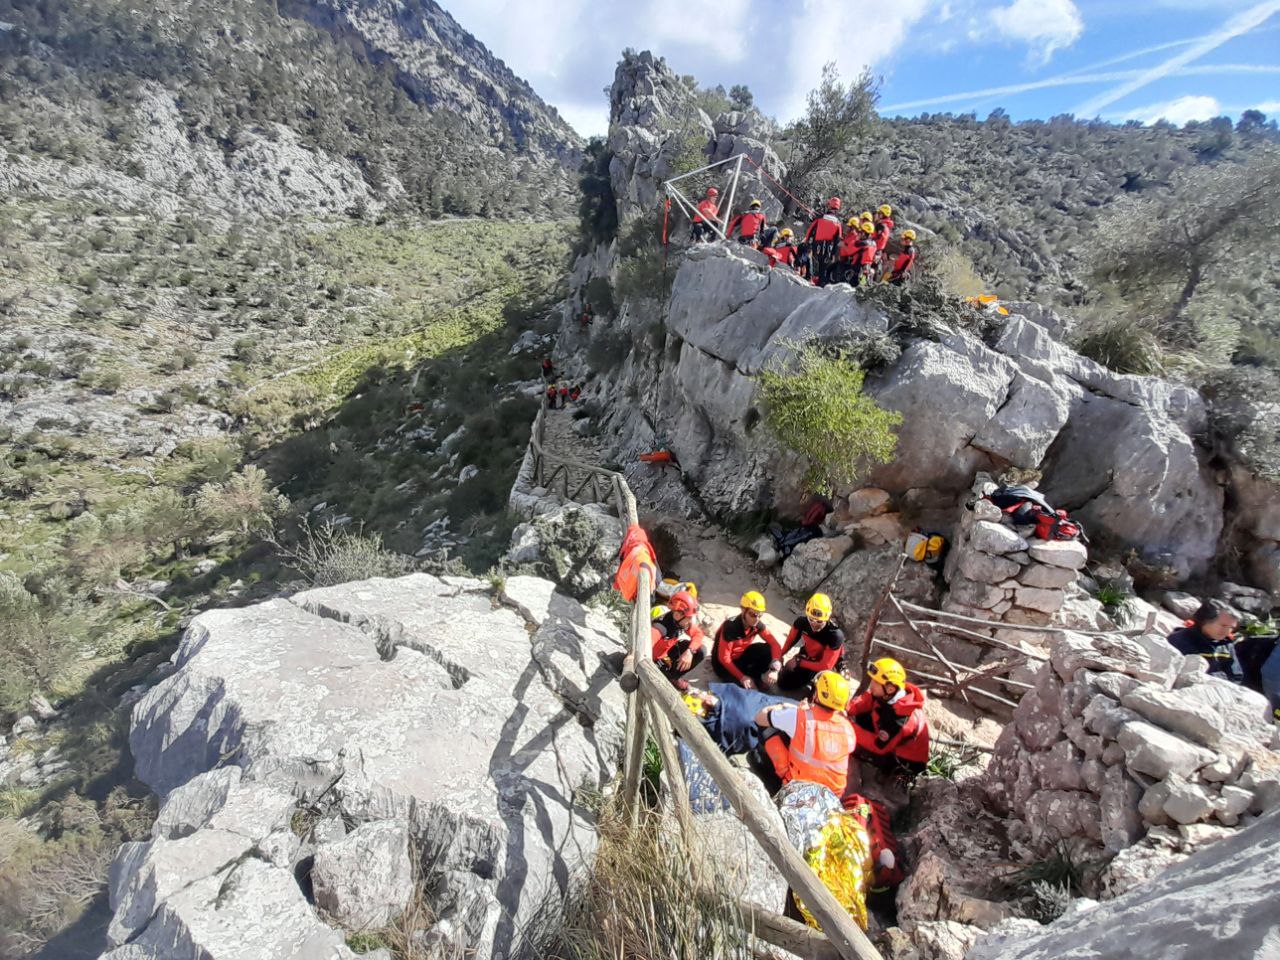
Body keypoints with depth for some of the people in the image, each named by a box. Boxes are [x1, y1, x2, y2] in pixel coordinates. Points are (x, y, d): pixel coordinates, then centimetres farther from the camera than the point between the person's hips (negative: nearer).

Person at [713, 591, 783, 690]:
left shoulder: (757, 625, -14)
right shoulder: (731, 626, -31)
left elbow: (775, 644, -15)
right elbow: (724, 658, -29)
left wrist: (774, 669, -31)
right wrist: (742, 677, -35)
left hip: (741, 656, 6)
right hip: (723, 663, -5)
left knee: (769, 650, -19)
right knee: (747, 685, -29)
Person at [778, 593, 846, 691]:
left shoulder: (835, 635, -38)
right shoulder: (801, 622, -27)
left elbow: (825, 666, -31)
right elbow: (791, 640, -3)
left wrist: (799, 662, -25)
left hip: (825, 665, -4)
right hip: (806, 657, 4)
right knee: (783, 683, 5)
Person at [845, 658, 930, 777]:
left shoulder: (899, 719, -38)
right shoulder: (887, 694, -19)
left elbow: (879, 746, -27)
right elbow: (863, 701, -5)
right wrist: (844, 710, -22)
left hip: (907, 762, -7)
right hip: (892, 741, 7)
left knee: (854, 746, -19)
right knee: (859, 717, -5)